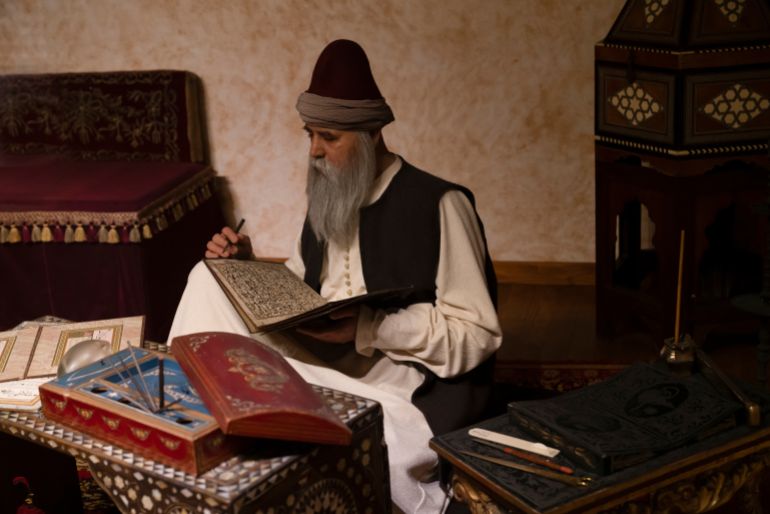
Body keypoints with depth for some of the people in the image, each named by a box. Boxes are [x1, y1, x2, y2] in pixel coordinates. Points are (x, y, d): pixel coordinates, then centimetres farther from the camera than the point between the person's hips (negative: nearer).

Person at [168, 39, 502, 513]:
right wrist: (246, 266, 0)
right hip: (318, 368, 7)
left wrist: (366, 327, -23)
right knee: (211, 280, -7)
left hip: (402, 397, -7)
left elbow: (477, 333, -13)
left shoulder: (438, 205, -10)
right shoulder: (330, 199, 13)